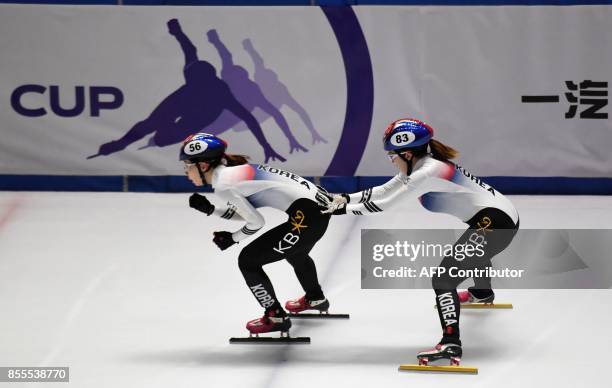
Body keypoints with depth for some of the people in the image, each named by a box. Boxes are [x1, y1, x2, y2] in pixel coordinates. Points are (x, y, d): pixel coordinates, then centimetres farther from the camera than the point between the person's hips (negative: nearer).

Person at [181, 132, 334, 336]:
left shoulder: (223, 184, -13)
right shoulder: (231, 171, 12)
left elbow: (256, 221, -11)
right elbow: (245, 211, 20)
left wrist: (233, 238, 5)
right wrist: (210, 209, 13)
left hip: (306, 216, -10)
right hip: (320, 204, 10)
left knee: (248, 260, 1)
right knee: (294, 251, 38)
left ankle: (276, 317, 11)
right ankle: (315, 299, 62)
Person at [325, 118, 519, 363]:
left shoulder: (427, 172, -21)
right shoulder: (420, 164, 7)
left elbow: (384, 204, -19)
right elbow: (383, 191, 14)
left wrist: (345, 209, -11)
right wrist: (346, 198, 6)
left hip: (495, 222, -11)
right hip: (501, 215, 11)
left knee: (444, 279, -17)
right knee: (474, 254, 43)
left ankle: (451, 344, -27)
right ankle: (482, 294, 73)